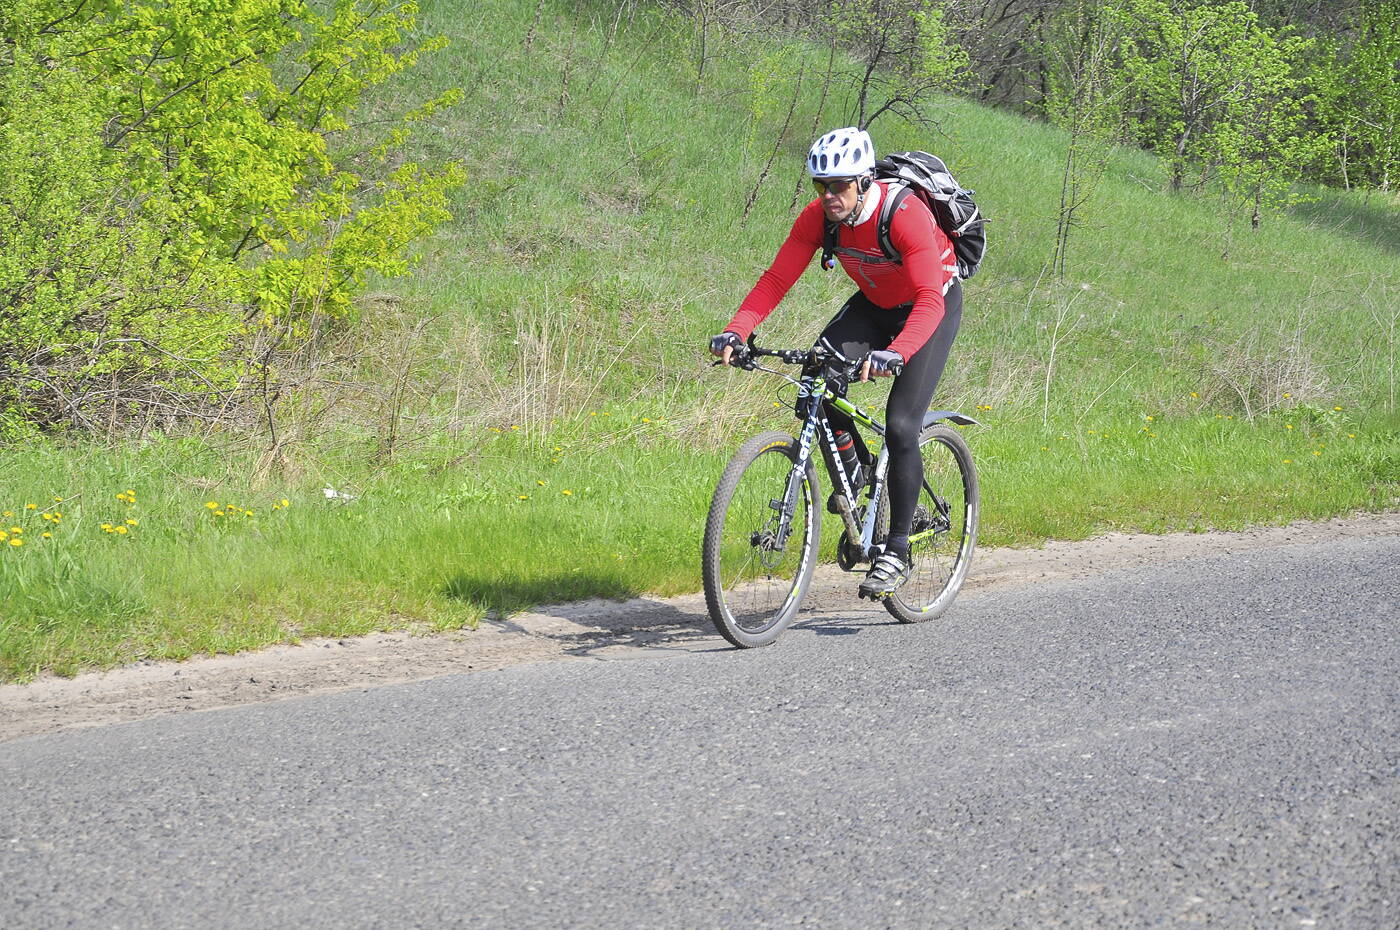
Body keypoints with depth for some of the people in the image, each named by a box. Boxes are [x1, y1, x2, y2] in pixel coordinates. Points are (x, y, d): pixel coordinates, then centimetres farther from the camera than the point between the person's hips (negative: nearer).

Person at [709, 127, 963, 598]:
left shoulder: (906, 215, -35)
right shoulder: (818, 217, -19)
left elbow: (930, 300, -43)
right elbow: (775, 280, -21)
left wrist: (895, 353, -60)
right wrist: (735, 331, -38)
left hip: (934, 307, -5)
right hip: (874, 305, 5)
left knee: (900, 426, -18)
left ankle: (896, 553, -7)